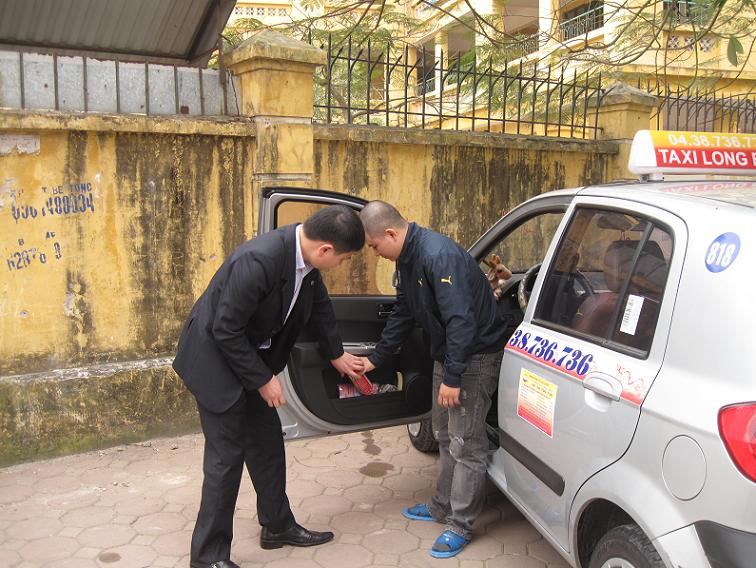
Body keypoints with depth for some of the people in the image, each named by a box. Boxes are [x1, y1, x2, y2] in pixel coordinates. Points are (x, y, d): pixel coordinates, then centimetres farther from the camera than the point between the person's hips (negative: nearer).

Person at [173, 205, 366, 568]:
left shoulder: (303, 254, -8)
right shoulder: (258, 260, -33)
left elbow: (318, 303, 11)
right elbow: (225, 330, -26)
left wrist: (336, 355, 23)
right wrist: (262, 380, -16)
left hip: (250, 354, 8)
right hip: (217, 358, -8)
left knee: (267, 445, 16)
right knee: (226, 457, -2)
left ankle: (278, 526, 33)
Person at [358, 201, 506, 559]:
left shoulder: (439, 256, -28)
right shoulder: (408, 260, 4)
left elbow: (461, 320, -31)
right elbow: (402, 315, 15)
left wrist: (452, 378, -27)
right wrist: (376, 359, 18)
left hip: (475, 357, -10)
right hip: (447, 354, 10)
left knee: (465, 444, -2)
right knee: (445, 436, 19)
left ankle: (460, 526, 10)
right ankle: (443, 507, 33)